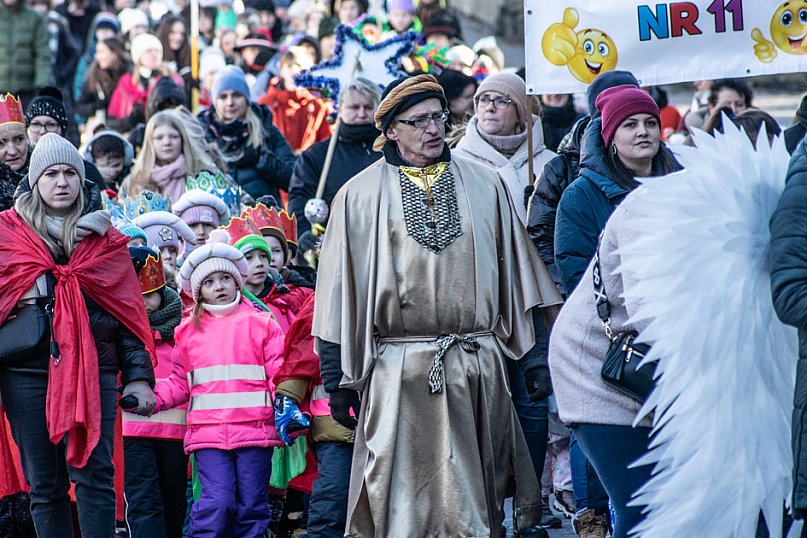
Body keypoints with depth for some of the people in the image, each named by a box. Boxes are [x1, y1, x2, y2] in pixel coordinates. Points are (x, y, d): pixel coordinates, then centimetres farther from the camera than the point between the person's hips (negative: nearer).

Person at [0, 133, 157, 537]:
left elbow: (130, 310, 9)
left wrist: (138, 376, 2)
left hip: (92, 367, 0)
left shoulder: (104, 239, 11)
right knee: (44, 484, 3)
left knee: (93, 474, -8)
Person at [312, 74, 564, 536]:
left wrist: (533, 355, 9)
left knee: (477, 492, 5)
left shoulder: (485, 185, 10)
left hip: (478, 366, 2)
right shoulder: (360, 197, 4)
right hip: (400, 371, -2)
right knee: (405, 498, -2)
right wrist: (336, 376, 2)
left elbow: (517, 271, 13)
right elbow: (340, 289, 5)